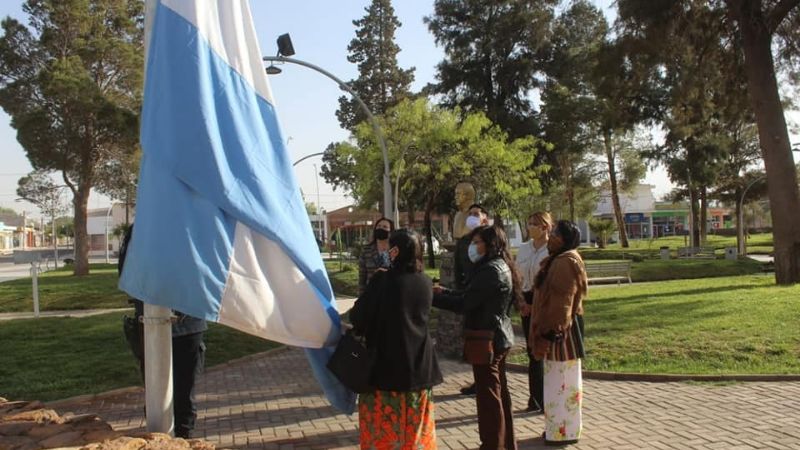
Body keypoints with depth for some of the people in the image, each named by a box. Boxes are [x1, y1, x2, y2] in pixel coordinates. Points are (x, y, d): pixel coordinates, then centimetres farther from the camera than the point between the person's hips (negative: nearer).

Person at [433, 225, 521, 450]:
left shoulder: (491, 270, -20)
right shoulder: (500, 266, 12)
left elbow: (465, 303, -21)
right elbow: (470, 295, 14)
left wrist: (433, 297, -15)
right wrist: (444, 292, 8)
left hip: (487, 338, -10)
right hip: (498, 336, 10)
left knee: (488, 395, 0)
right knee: (499, 392, 18)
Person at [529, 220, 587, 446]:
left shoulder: (566, 262, -18)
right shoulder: (557, 260, 14)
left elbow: (562, 300, -22)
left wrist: (553, 330, -21)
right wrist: (545, 329, 19)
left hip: (560, 329, -10)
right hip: (554, 326, 10)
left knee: (562, 379, -1)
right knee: (559, 378, 16)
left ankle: (565, 431, 9)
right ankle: (559, 426, 27)